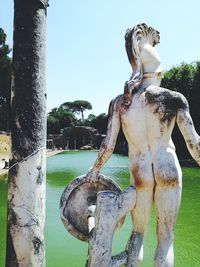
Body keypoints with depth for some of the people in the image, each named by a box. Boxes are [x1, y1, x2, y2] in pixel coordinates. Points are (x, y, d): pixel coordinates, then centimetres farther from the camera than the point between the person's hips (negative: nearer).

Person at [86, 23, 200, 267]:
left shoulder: (118, 102, -5)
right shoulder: (174, 98, -9)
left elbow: (108, 145, -3)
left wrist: (94, 170, 12)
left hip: (139, 174, 2)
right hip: (169, 170, -1)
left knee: (137, 232, 22)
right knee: (165, 238, 12)